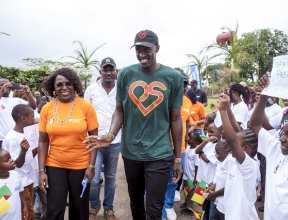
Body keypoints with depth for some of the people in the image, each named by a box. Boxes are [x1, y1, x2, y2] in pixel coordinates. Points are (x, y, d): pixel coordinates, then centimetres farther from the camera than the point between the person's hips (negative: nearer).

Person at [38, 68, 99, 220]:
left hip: (80, 166, -1)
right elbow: (43, 142, 1)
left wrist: (91, 166, -10)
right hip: (54, 166, 1)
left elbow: (94, 138, -6)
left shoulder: (86, 106, -8)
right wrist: (41, 170, -2)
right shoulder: (46, 109, -3)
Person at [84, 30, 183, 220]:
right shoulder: (125, 74, -2)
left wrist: (178, 157, 2)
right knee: (136, 203, 20)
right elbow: (120, 110, 5)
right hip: (131, 152, 2)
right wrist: (111, 135, -15)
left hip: (159, 154, -2)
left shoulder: (173, 77, -5)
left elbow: (175, 118, 0)